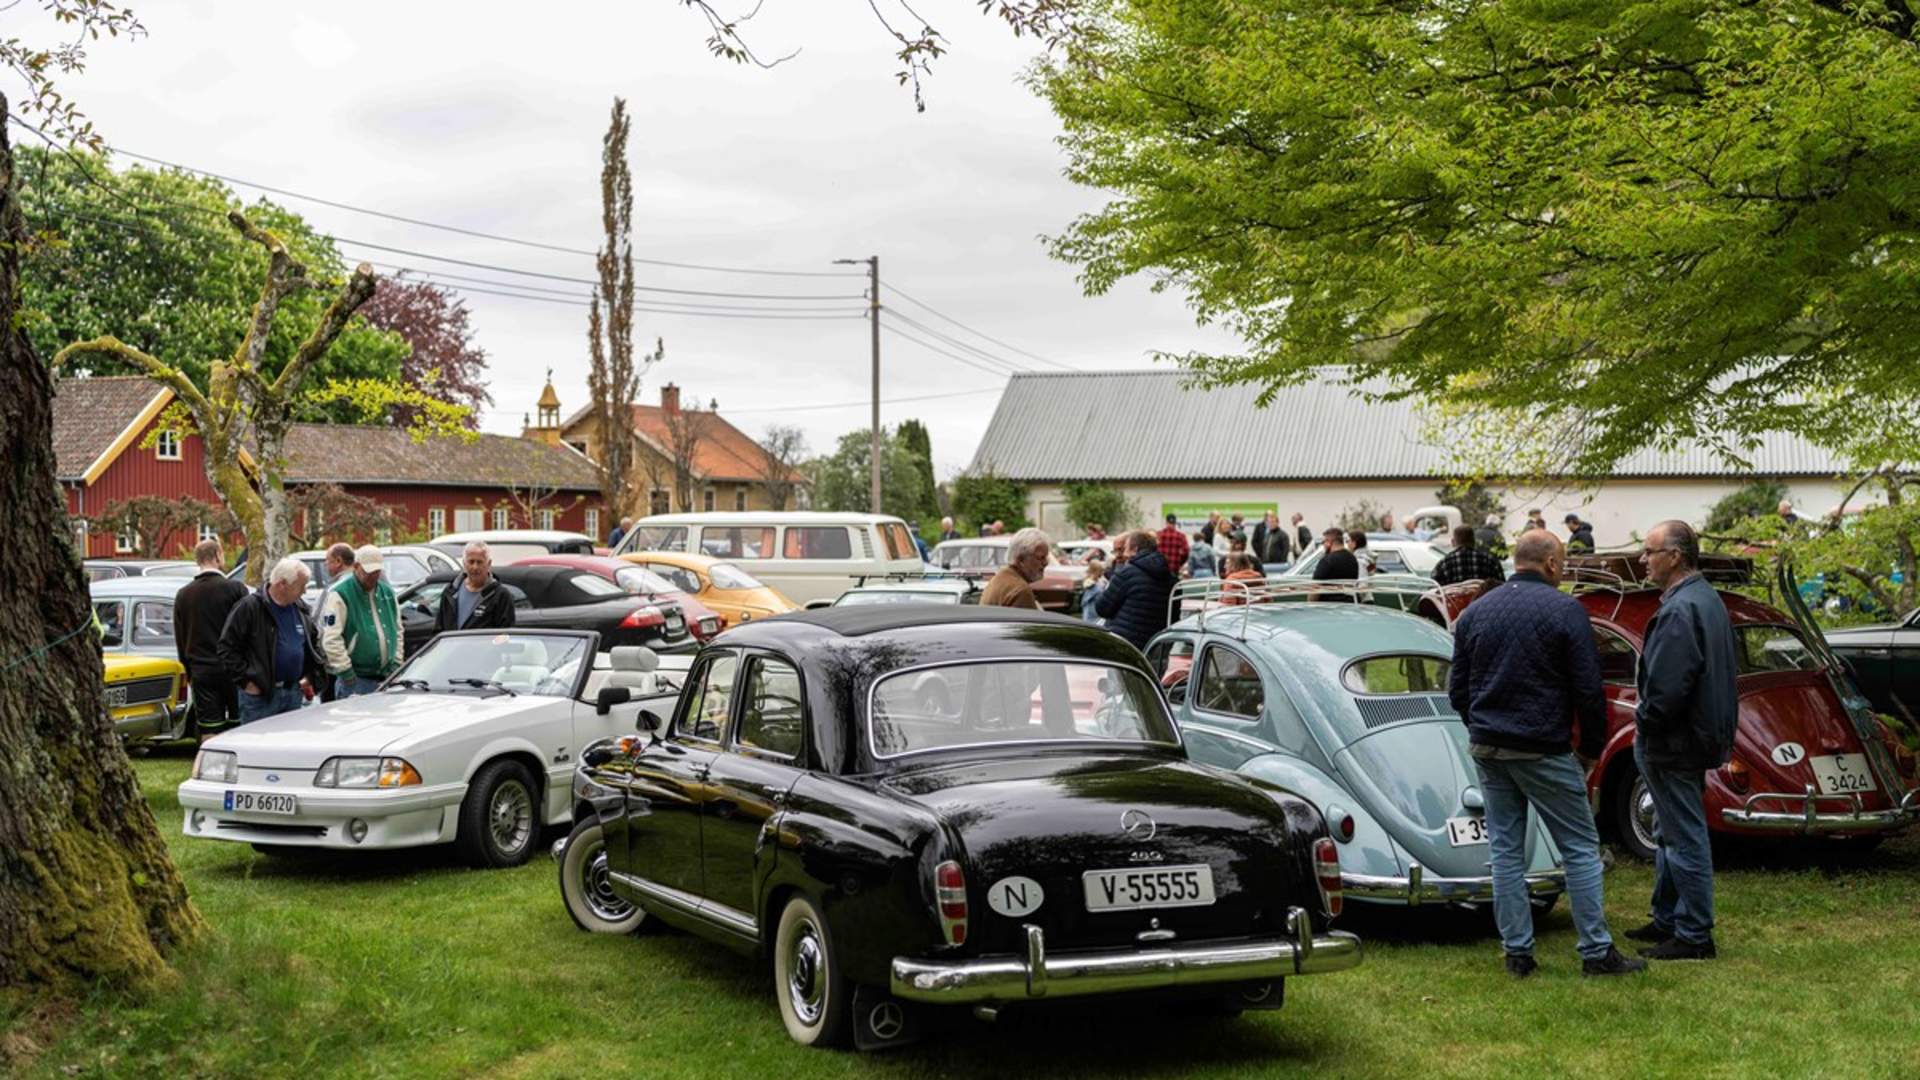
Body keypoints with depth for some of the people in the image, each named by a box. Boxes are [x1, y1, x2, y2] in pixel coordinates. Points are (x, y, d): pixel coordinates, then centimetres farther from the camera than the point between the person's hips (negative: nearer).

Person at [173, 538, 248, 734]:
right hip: (233, 671, -3)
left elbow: (180, 640, 12)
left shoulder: (183, 595, 5)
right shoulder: (235, 589, -7)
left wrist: (189, 673, 21)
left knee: (209, 732, 1)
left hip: (202, 673, 3)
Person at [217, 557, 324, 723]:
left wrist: (311, 676, 13)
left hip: (294, 695, 6)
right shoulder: (250, 607, -11)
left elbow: (314, 640, 24)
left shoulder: (300, 609, 10)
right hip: (259, 695, -6)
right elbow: (227, 647, -12)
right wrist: (245, 681, -14)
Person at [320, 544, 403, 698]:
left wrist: (396, 663, 12)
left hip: (386, 679, 6)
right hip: (356, 680, -6)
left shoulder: (387, 592, 15)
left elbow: (398, 631, 22)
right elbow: (331, 639, -14)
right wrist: (345, 672, -16)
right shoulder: (339, 594, -8)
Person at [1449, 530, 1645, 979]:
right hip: (1543, 751, -5)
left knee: (1505, 850, 9)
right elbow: (1588, 690, -9)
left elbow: (1457, 689, 12)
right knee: (1580, 848, 4)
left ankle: (1517, 952, 10)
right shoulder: (1564, 610, -8)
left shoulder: (1474, 612, 8)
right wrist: (1591, 747, 3)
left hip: (1487, 750, 5)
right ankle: (1596, 952, 5)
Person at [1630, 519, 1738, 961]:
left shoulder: (1681, 610, -23)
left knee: (1684, 839, -2)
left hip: (1673, 743, -11)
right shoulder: (1708, 600, 11)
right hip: (1701, 737, 11)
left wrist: (1645, 722, -11)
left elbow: (1667, 685, -29)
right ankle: (1667, 920, 32)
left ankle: (1694, 936, 5)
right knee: (1672, 836, 21)